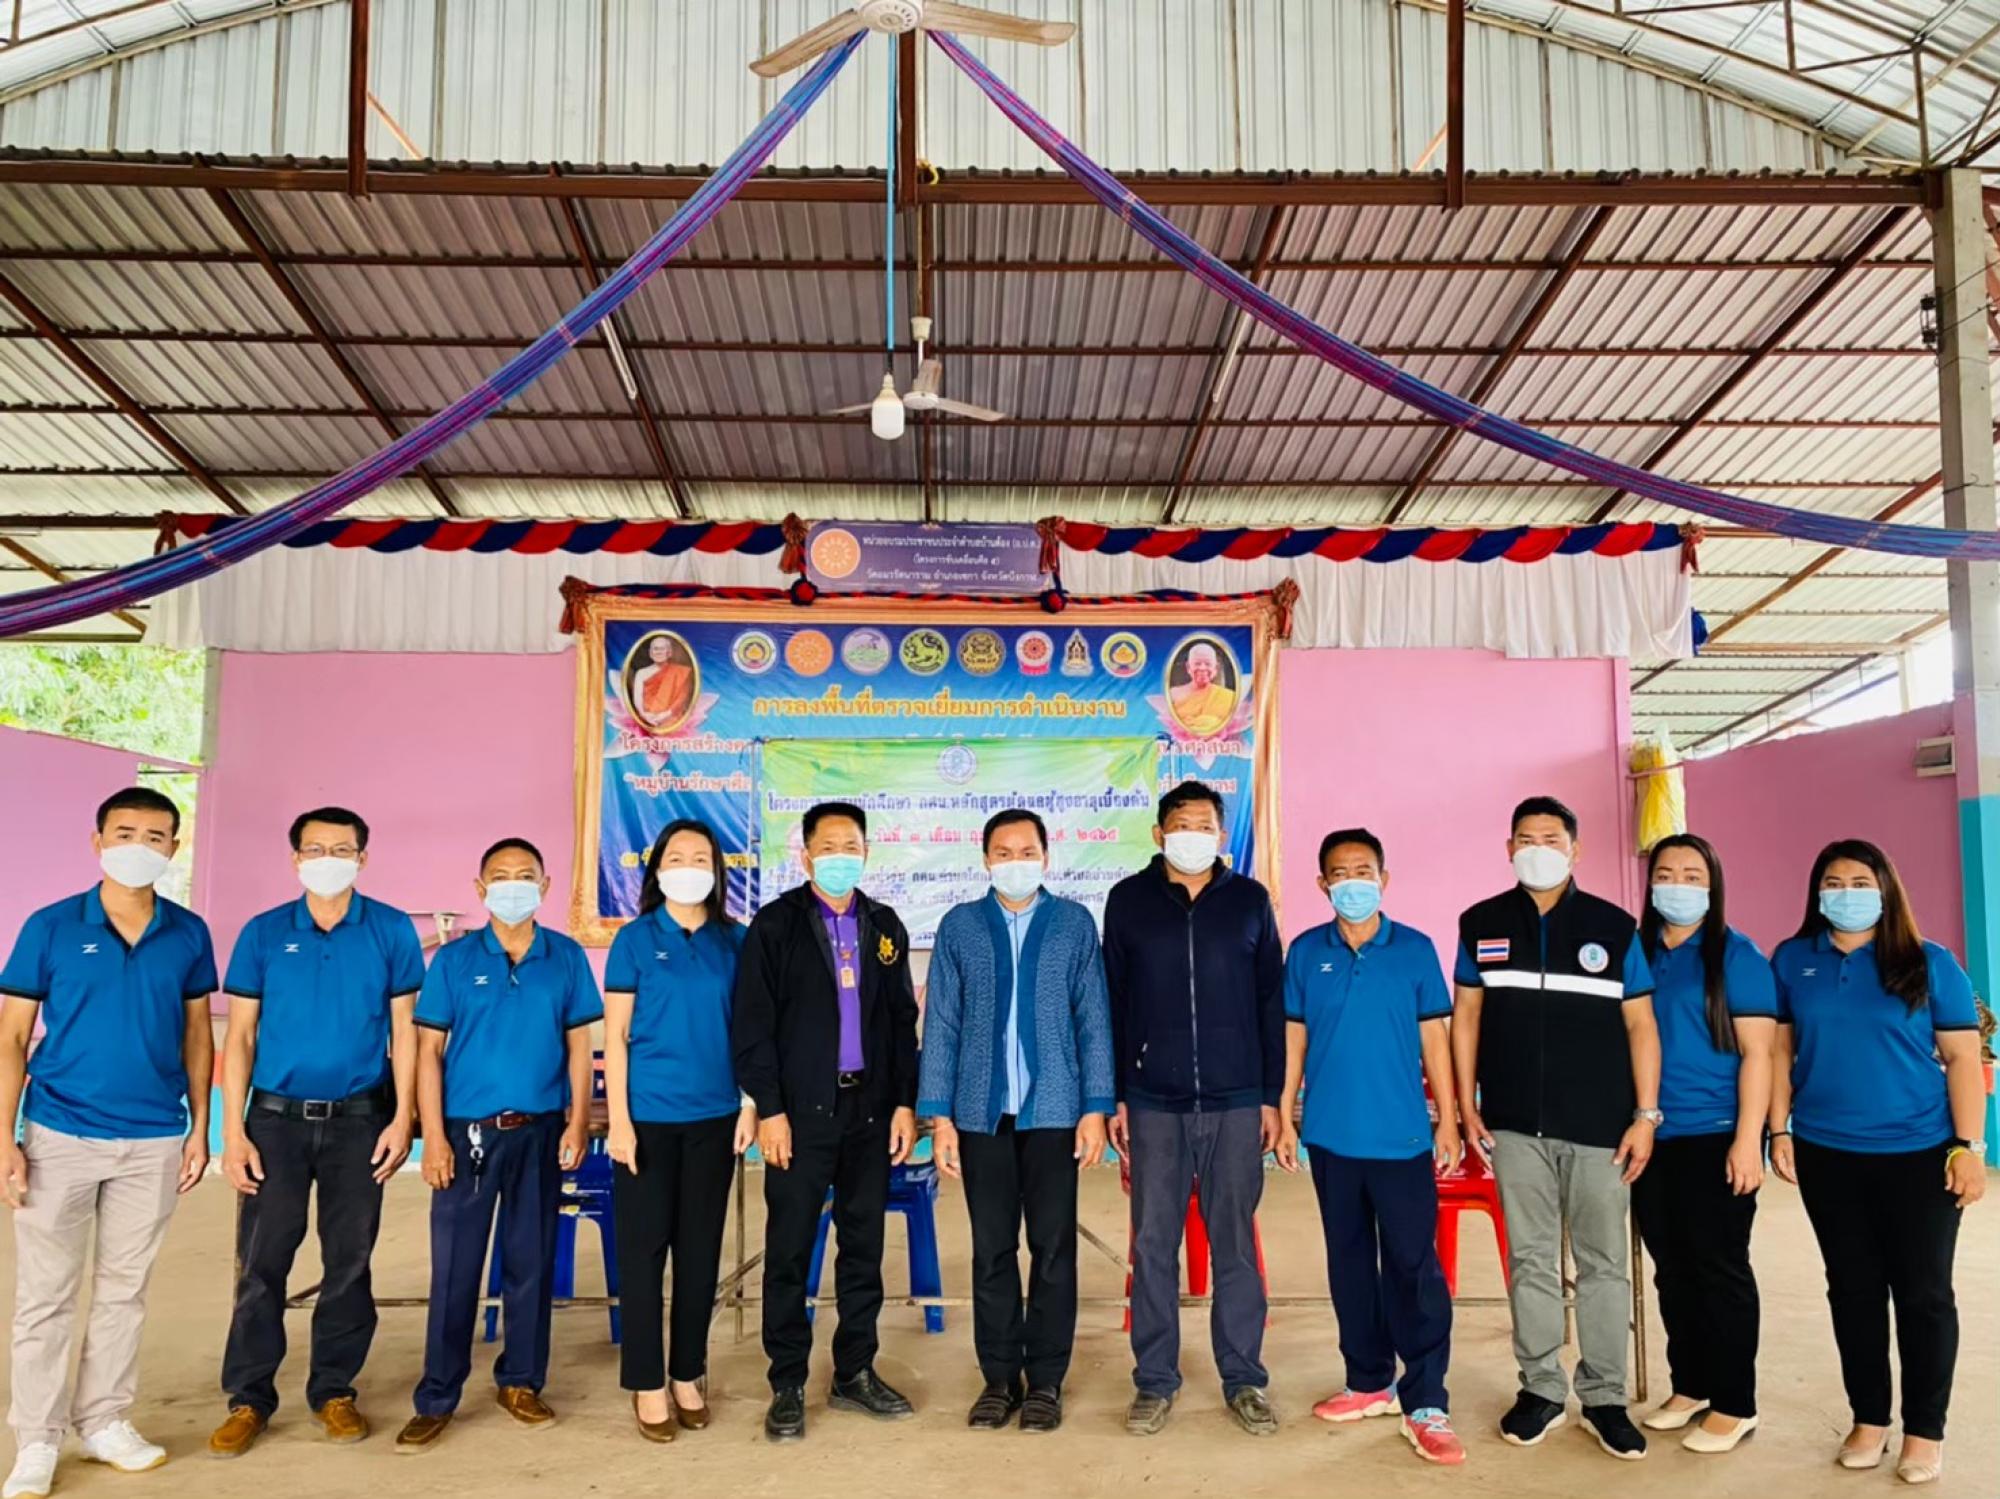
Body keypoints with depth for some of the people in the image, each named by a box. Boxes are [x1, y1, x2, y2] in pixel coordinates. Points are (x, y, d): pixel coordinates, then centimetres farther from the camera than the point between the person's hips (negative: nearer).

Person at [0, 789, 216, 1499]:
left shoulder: (189, 934, 1)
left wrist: (200, 1129, 3)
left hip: (155, 1142, 2)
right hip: (61, 1136, -2)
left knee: (123, 1290, 13)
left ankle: (104, 1422, 26)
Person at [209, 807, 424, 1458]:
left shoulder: (392, 931, 0)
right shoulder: (263, 933, 2)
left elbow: (404, 1029, 1)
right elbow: (240, 1034, 3)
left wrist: (403, 1117, -5)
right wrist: (232, 1129, -3)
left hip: (359, 1120, 0)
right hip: (276, 1117, 0)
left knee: (349, 1260, 8)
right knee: (260, 1261, 2)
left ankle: (334, 1389, 22)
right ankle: (248, 1398, 17)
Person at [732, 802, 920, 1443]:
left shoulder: (885, 926, 9)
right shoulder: (775, 924, -3)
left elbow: (903, 1021, 10)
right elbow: (752, 1025, -7)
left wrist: (905, 1102, 3)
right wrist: (768, 1109, -12)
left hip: (870, 1108, 4)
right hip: (801, 1111, -4)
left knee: (864, 1245, 11)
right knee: (789, 1250, 3)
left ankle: (854, 1374, 24)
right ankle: (788, 1385, 15)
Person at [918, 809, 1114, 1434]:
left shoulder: (1075, 923, 4)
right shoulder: (959, 926, 5)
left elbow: (1093, 1019, 3)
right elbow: (940, 1024, 3)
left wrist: (1096, 1107, -3)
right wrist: (938, 1115, -1)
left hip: (1054, 1111, -1)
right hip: (982, 1113, 1)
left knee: (1053, 1249, 5)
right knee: (992, 1250, 8)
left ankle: (1045, 1380, 18)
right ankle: (999, 1378, 21)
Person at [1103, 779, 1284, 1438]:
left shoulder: (1249, 899, 5)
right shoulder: (1128, 900, 4)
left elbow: (1271, 1002, 7)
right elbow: (1111, 1004, 6)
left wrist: (1271, 1097, 3)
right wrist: (1115, 1095, 2)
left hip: (1235, 1101, 0)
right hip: (1154, 1103, 0)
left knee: (1235, 1241, 6)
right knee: (1153, 1243, 5)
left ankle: (1244, 1379, 19)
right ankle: (1154, 1381, 17)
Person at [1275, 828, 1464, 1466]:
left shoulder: (1416, 949, -1)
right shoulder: (1306, 952, 2)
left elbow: (1434, 1039, 2)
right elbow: (1294, 1038, 6)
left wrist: (1448, 1123, 0)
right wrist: (1283, 1117, 4)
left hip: (1402, 1137, -2)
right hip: (1332, 1136, 2)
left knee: (1413, 1267, -2)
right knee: (1349, 1260, 13)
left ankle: (1425, 1403, 7)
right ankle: (1368, 1382, 27)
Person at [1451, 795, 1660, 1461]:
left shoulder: (1614, 926, 0)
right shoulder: (1481, 924, 4)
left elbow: (1640, 1023, 1)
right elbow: (1466, 1014, 8)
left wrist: (1646, 1115, -3)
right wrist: (1466, 1105, 3)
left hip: (1599, 1127, -1)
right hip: (1515, 1125, 1)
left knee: (1603, 1264, 8)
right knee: (1530, 1260, 9)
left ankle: (1604, 1396, 20)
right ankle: (1541, 1388, 22)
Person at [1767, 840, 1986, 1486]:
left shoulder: (1929, 964, -3)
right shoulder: (1792, 961, 3)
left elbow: (1962, 1058, -2)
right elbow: (1779, 1049, 7)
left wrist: (1969, 1147, -7)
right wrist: (1780, 1130, 2)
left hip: (1918, 1154, -2)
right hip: (1827, 1155, 2)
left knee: (1923, 1293, 7)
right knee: (1853, 1289, 11)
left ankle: (1924, 1431, 20)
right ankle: (1868, 1420, 24)